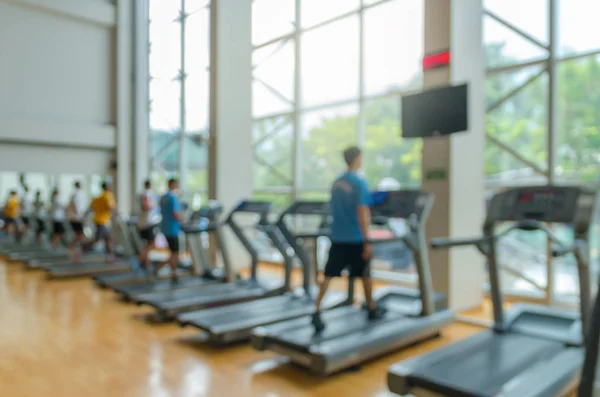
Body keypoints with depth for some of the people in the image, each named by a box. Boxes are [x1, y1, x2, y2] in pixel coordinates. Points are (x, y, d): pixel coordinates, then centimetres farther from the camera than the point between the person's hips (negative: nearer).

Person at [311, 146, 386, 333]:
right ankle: (372, 309, 31)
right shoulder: (359, 183, -12)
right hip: (355, 238, -5)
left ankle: (317, 312, -7)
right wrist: (367, 241, -16)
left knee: (328, 275, 2)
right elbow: (362, 214, -18)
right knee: (365, 275, 14)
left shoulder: (336, 183, 9)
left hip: (337, 237, 5)